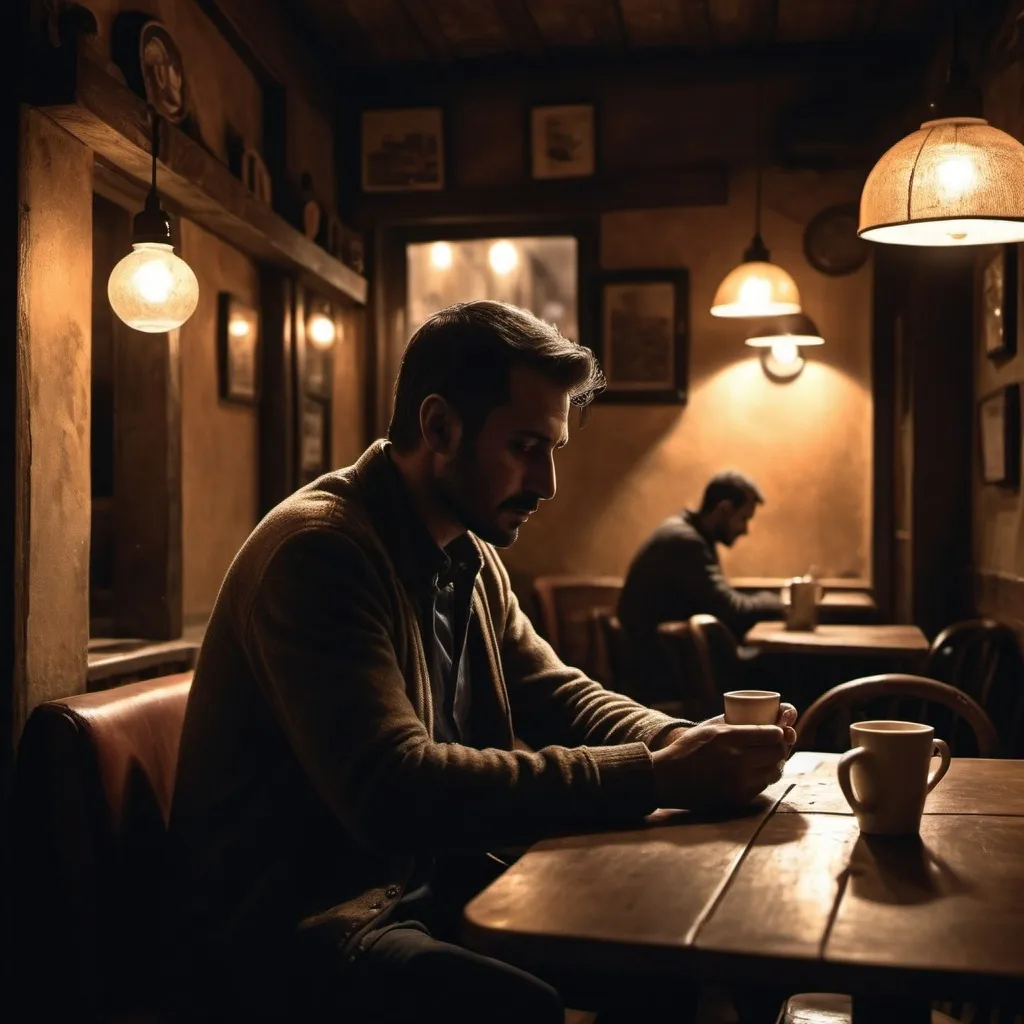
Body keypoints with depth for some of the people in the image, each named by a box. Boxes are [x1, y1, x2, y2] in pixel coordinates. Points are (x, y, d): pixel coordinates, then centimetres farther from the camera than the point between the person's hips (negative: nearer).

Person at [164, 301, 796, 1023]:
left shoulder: (472, 557, 8)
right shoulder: (319, 549, -21)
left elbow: (559, 696, 10)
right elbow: (396, 794, -30)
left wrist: (683, 743, -11)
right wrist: (652, 777, -30)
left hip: (426, 883, 8)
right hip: (287, 929, -8)